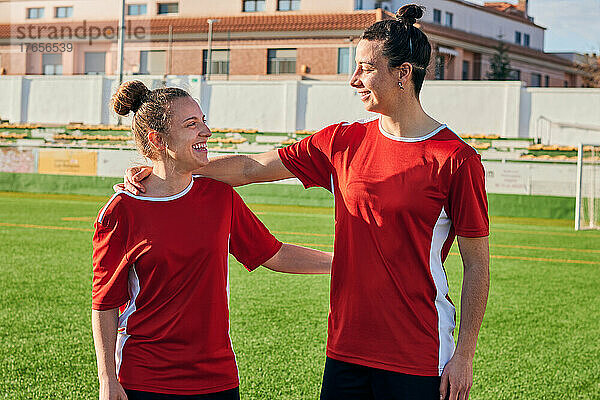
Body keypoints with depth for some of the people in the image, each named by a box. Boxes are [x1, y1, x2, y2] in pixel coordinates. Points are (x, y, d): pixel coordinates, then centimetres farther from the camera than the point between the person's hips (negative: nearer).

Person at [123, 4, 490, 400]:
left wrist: (464, 354, -8)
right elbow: (252, 167, 9)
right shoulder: (342, 143, 6)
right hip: (345, 348, 5)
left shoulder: (457, 160, -9)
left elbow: (477, 264, -5)